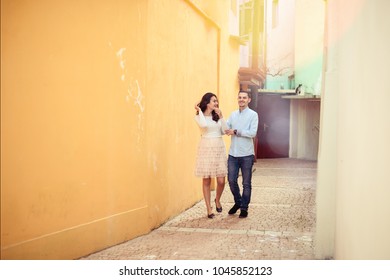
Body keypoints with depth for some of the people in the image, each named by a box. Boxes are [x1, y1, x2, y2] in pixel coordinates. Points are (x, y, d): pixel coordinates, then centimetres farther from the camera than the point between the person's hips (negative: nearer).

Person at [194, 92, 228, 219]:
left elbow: (225, 131, 2)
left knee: (221, 181, -2)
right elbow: (203, 125, -23)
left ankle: (217, 200, 28)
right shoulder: (199, 117, 0)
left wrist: (221, 116, -3)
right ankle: (209, 209, 11)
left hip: (219, 148, 3)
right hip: (206, 149, -3)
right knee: (206, 180, 1)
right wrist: (199, 110, -10)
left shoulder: (217, 116, 12)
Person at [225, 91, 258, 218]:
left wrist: (236, 132, -16)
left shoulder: (253, 115, -3)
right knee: (231, 180, 7)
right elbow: (225, 130, 3)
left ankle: (244, 208, 18)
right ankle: (238, 202, 29)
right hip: (233, 154, 4)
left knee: (246, 183, 5)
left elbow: (252, 133, -15)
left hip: (246, 155, -4)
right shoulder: (233, 114, 10)